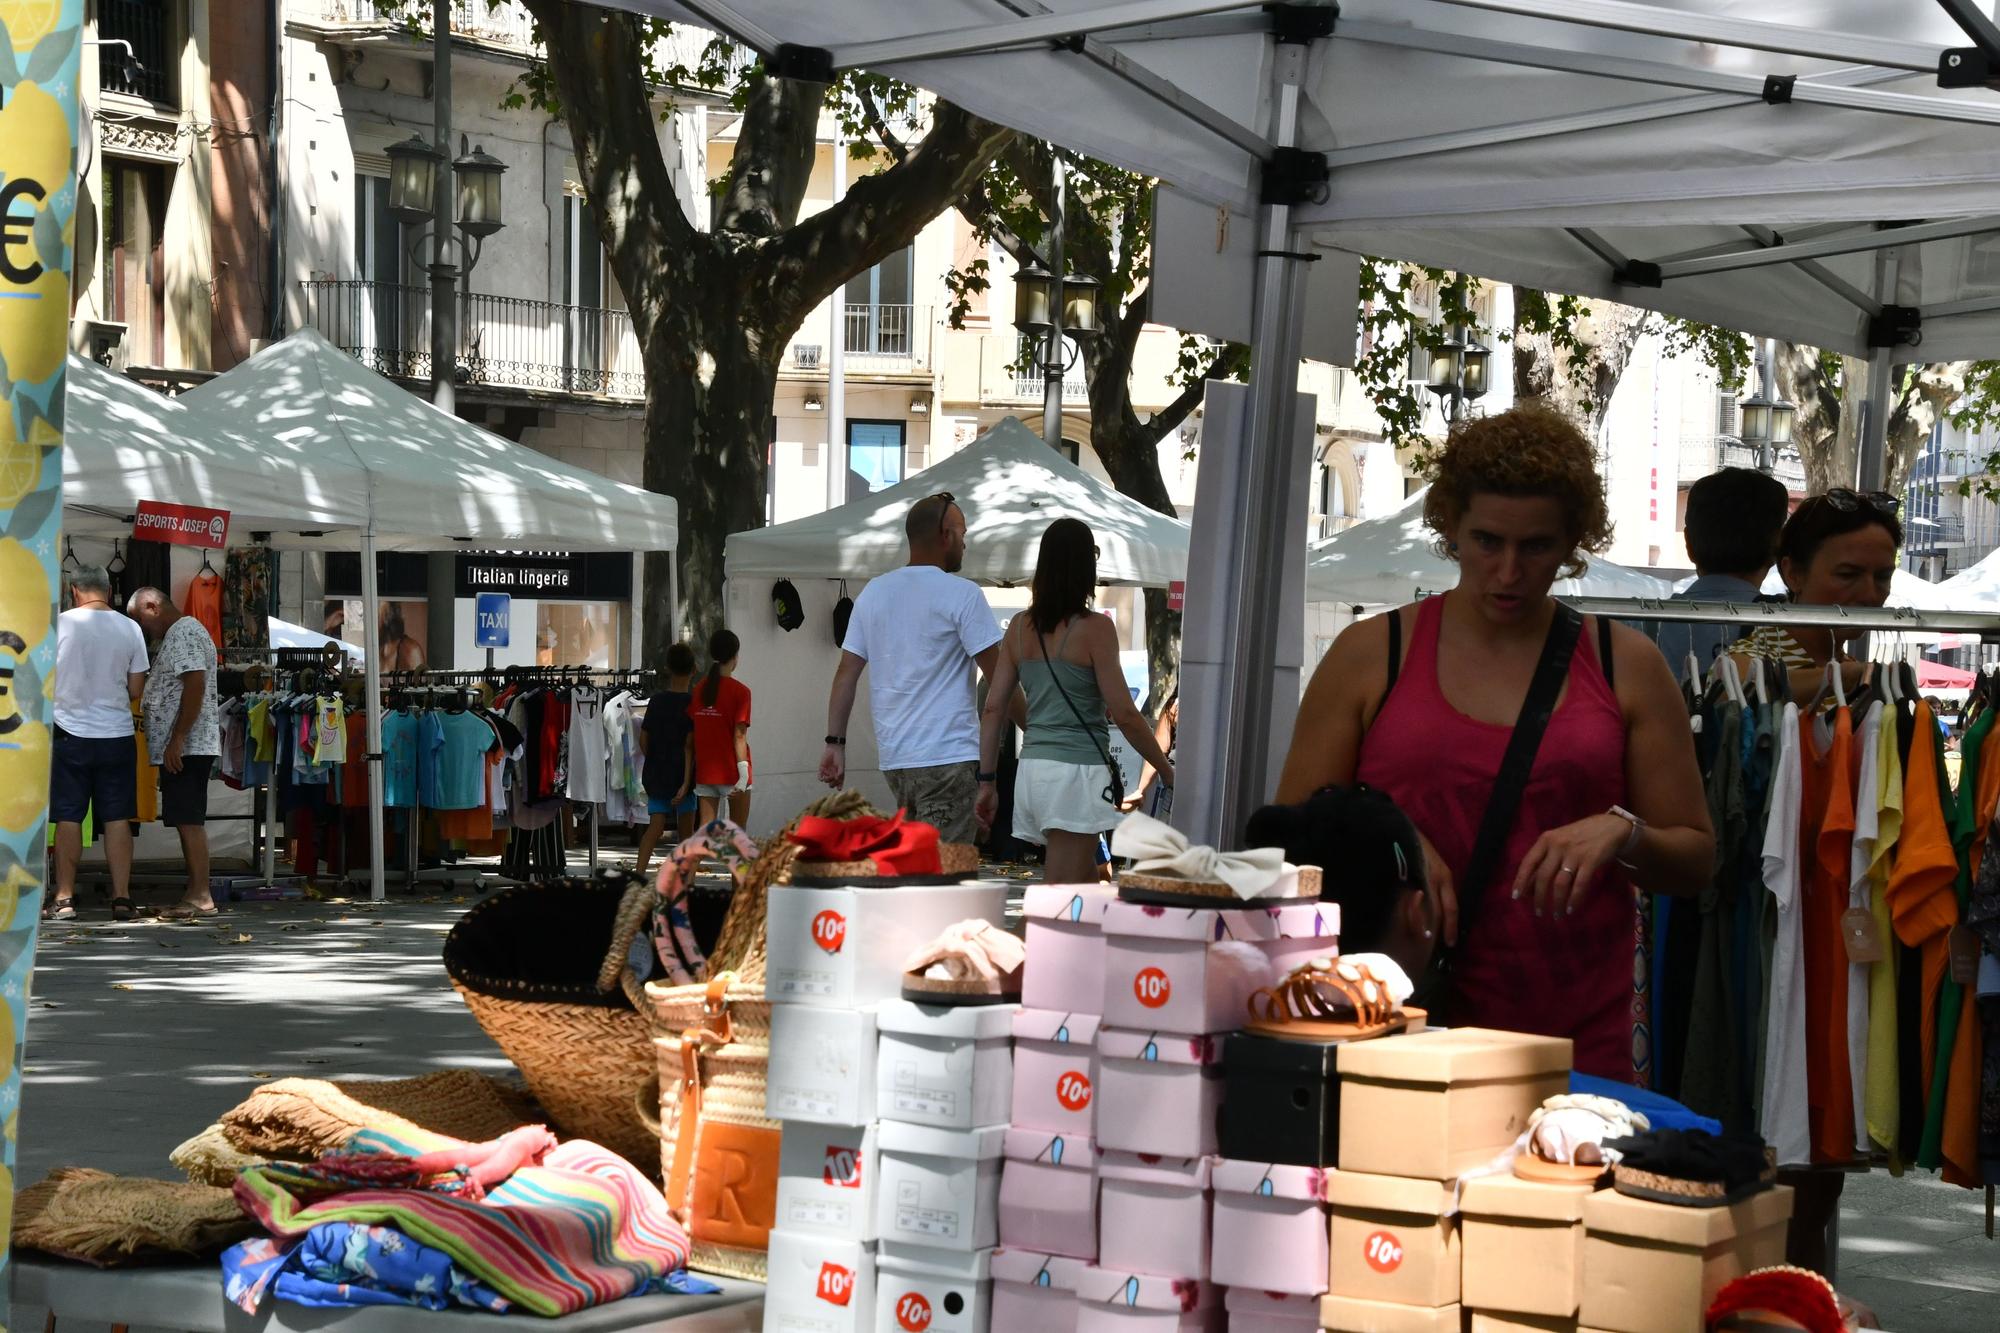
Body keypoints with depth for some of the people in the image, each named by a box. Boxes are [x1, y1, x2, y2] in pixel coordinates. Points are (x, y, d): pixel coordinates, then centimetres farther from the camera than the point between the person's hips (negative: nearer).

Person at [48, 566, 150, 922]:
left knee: (68, 818, 5)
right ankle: (121, 897, 3)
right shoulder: (129, 629, 0)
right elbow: (136, 689, 4)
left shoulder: (60, 623, -7)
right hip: (117, 733, 2)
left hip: (70, 733, -2)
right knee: (117, 819, 5)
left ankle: (64, 898, 8)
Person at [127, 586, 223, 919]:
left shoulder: (184, 632, -11)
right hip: (185, 749, 11)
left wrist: (177, 739, -23)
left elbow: (195, 685, -22)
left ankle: (200, 897, -11)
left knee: (188, 821, -11)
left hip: (185, 747, -11)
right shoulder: (177, 634, 23)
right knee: (189, 822, 10)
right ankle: (197, 895, 12)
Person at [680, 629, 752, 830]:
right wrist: (743, 776, -16)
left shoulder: (698, 690, 6)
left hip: (704, 773, 4)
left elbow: (689, 741, 7)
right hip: (731, 772, -4)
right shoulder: (739, 691, -7)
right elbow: (739, 736, -14)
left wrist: (686, 782, 10)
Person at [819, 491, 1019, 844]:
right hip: (948, 755, -7)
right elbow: (999, 680, -8)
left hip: (893, 757, 7)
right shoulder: (962, 595, -7)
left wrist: (835, 742, 11)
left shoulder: (873, 592, 12)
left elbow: (846, 674, 9)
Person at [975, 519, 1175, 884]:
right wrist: (1167, 770, -1)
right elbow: (1124, 714, -11)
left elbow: (993, 709, 6)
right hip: (1077, 771, -7)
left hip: (1033, 768, 7)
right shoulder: (1094, 628, -10)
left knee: (1084, 880, 20)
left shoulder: (1020, 627, 8)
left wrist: (987, 781, 11)